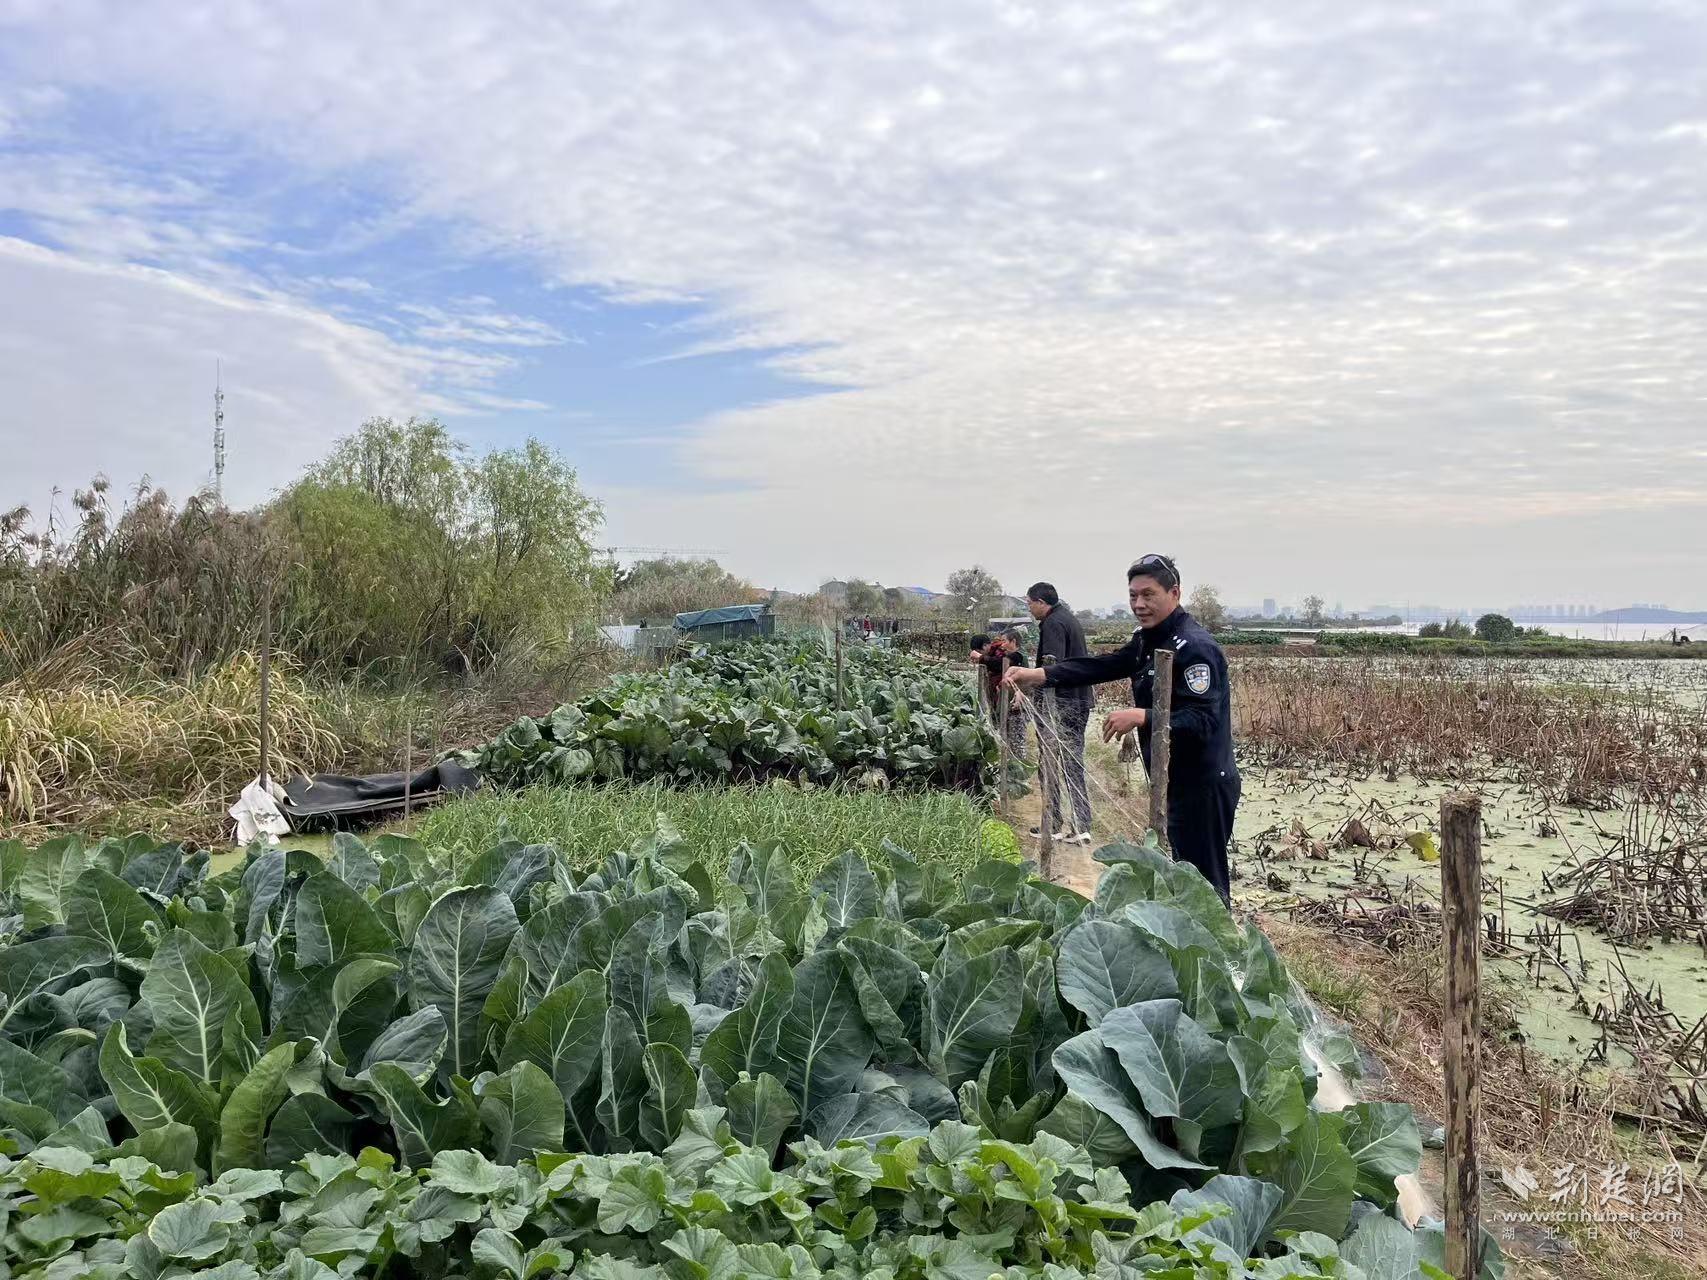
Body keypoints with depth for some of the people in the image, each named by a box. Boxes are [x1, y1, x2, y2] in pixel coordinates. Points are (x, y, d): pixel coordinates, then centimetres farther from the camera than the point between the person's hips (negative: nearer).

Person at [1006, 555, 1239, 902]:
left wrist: (1140, 717, -35)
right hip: (1178, 782, 10)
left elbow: (1203, 720, -27)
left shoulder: (1195, 647, -20)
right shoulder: (1147, 640, 10)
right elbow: (1103, 666, 9)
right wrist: (1038, 675, -1)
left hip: (1203, 786, -10)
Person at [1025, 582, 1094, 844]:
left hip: (1060, 703, -9)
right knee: (1074, 764, 11)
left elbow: (1051, 666, -24)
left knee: (1051, 765, 1)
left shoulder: (1053, 624, -13)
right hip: (1080, 702, 9)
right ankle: (1082, 827, 10)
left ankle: (1051, 825, 6)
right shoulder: (1070, 618, 17)